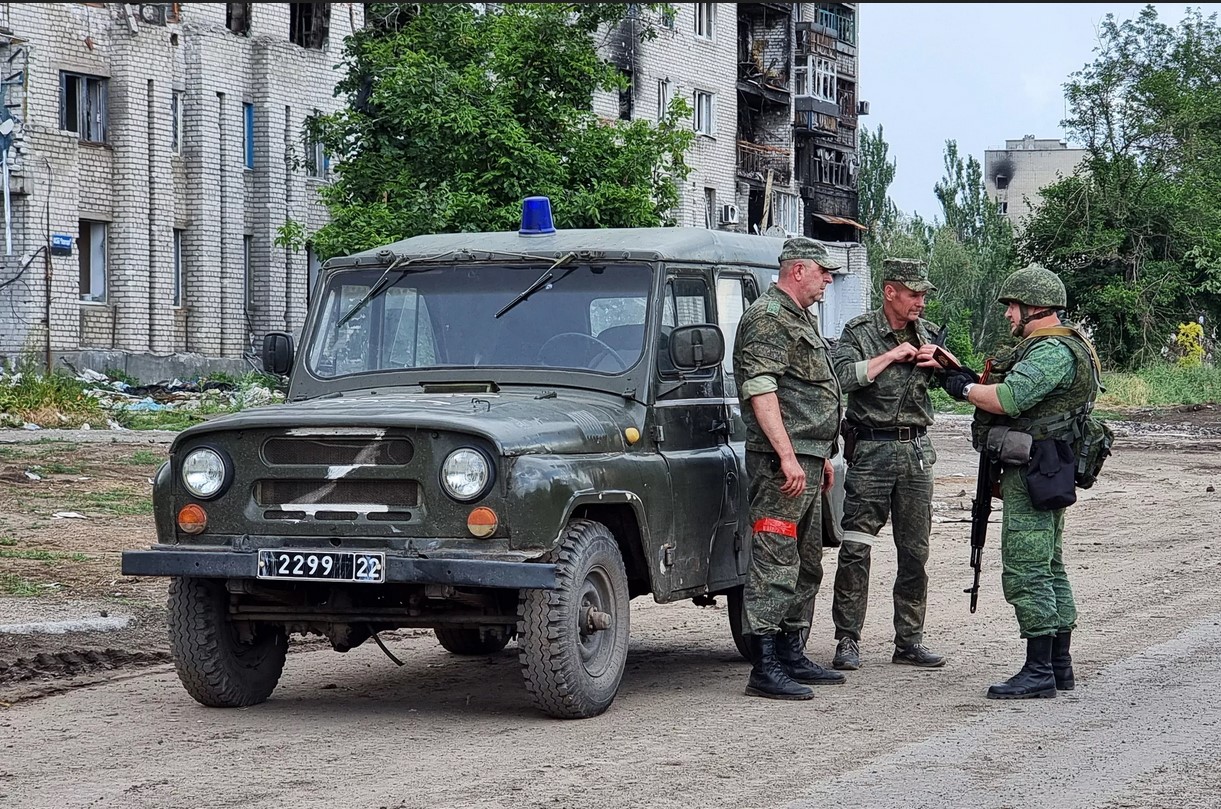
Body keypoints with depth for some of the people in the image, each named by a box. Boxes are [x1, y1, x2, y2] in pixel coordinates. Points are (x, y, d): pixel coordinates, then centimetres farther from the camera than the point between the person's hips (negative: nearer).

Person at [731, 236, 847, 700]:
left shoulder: (800, 320, 21)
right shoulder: (766, 318, -12)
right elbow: (760, 391, -21)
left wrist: (823, 457, 25)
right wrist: (787, 456, -26)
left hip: (807, 461, 11)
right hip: (781, 460, -11)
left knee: (806, 566, 15)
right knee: (775, 566, -11)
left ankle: (793, 657, 23)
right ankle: (765, 670, -11)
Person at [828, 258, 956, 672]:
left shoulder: (927, 334, 12)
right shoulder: (859, 332, -2)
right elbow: (840, 377, -18)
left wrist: (939, 363, -2)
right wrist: (892, 356, -15)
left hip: (917, 451, 5)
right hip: (872, 451, -5)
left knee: (915, 551, 7)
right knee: (856, 549, -7)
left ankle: (909, 640, 15)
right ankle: (847, 640, -2)